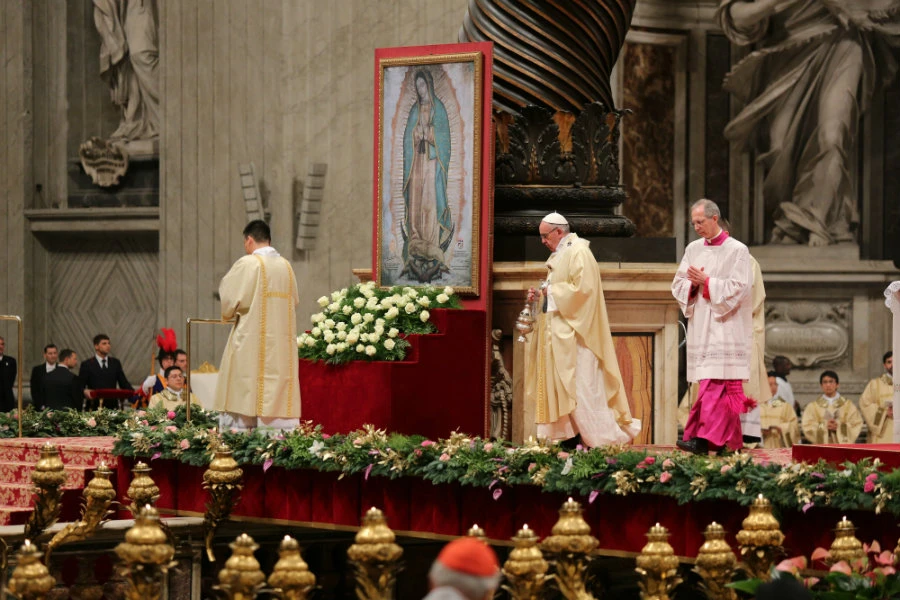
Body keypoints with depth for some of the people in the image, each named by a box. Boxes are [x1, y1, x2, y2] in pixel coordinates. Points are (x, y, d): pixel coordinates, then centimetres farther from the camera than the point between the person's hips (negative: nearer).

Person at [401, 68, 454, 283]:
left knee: (431, 202, -8)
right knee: (415, 204, 1)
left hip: (432, 160, -5)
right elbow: (408, 137, 12)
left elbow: (444, 137, -4)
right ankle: (415, 254, 2)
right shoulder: (415, 110, 14)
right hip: (416, 160, 5)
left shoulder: (438, 108, 0)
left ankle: (434, 251, -8)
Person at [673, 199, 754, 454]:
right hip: (700, 326, 6)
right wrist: (693, 283, -7)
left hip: (724, 326, -6)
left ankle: (706, 438, -22)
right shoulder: (693, 249, 14)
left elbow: (739, 287, -11)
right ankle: (731, 440, 9)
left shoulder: (737, 251, -4)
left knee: (715, 383, -14)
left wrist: (706, 281, -13)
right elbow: (678, 284, 13)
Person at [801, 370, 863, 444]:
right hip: (821, 446, 0)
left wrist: (839, 427, -12)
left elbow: (856, 426, 3)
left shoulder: (848, 405, 10)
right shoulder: (812, 407, 11)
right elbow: (807, 428, 3)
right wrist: (824, 426, -12)